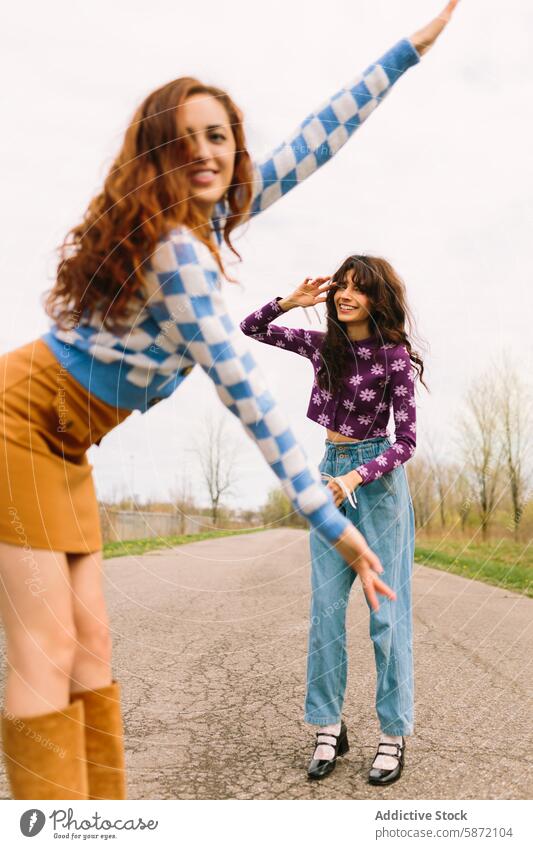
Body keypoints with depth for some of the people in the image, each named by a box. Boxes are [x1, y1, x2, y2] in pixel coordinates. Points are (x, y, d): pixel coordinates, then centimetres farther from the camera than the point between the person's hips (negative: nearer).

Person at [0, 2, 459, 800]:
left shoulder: (211, 214, 2)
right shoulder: (174, 247, -23)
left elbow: (313, 139, 8)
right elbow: (241, 386, -27)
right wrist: (329, 515, -26)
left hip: (64, 441, 8)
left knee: (90, 644, 6)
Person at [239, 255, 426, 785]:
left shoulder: (394, 355, -8)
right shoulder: (322, 345, 6)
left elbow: (406, 440, -9)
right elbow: (251, 329, 14)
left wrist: (356, 478, -22)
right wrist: (290, 301, -3)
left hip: (377, 478, -5)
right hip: (330, 473, 5)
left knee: (386, 610, -1)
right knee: (326, 607, 3)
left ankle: (394, 735, 9)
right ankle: (328, 727, 13)